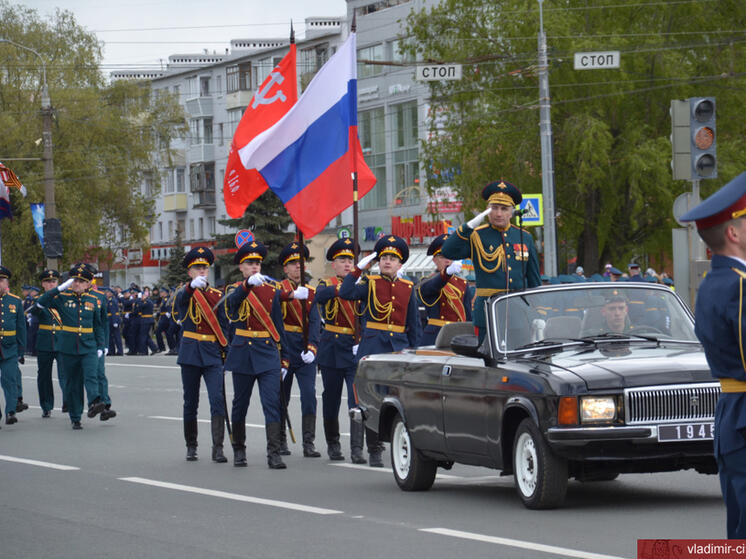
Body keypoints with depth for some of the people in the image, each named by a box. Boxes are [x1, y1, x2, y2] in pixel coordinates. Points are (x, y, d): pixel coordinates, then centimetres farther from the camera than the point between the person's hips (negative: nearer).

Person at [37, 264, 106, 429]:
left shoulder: (92, 300, 8)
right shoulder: (62, 298, 0)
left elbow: (98, 325, 16)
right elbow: (41, 303, -14)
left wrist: (100, 346, 12)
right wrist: (60, 288, -18)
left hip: (89, 347, 1)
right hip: (68, 348, -1)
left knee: (91, 376, -22)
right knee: (72, 383, 5)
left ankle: (94, 403, -42)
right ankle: (75, 418, 12)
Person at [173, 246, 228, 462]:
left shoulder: (217, 296, 10)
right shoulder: (185, 293, 1)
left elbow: (223, 326, 12)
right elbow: (180, 299, -25)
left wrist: (225, 352, 3)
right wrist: (193, 285, -47)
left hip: (212, 355, 1)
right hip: (190, 353, -1)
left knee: (217, 399, -12)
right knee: (191, 402, 6)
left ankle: (218, 448, -15)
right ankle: (191, 446, 18)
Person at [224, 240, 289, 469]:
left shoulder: (272, 289, 8)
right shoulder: (235, 289, 2)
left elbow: (278, 324, 10)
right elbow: (233, 300, -25)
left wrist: (282, 357, 7)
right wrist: (248, 284, -44)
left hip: (268, 353, 1)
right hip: (243, 353, -1)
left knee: (272, 403, -10)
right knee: (240, 404, 8)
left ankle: (274, 454, -14)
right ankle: (239, 450, 22)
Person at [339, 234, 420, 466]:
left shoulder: (408, 288, 11)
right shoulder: (370, 284, 4)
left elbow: (413, 325, 14)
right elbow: (346, 293, -14)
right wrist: (359, 268, -13)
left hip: (399, 346, 2)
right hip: (373, 346, -2)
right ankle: (374, 451, 5)